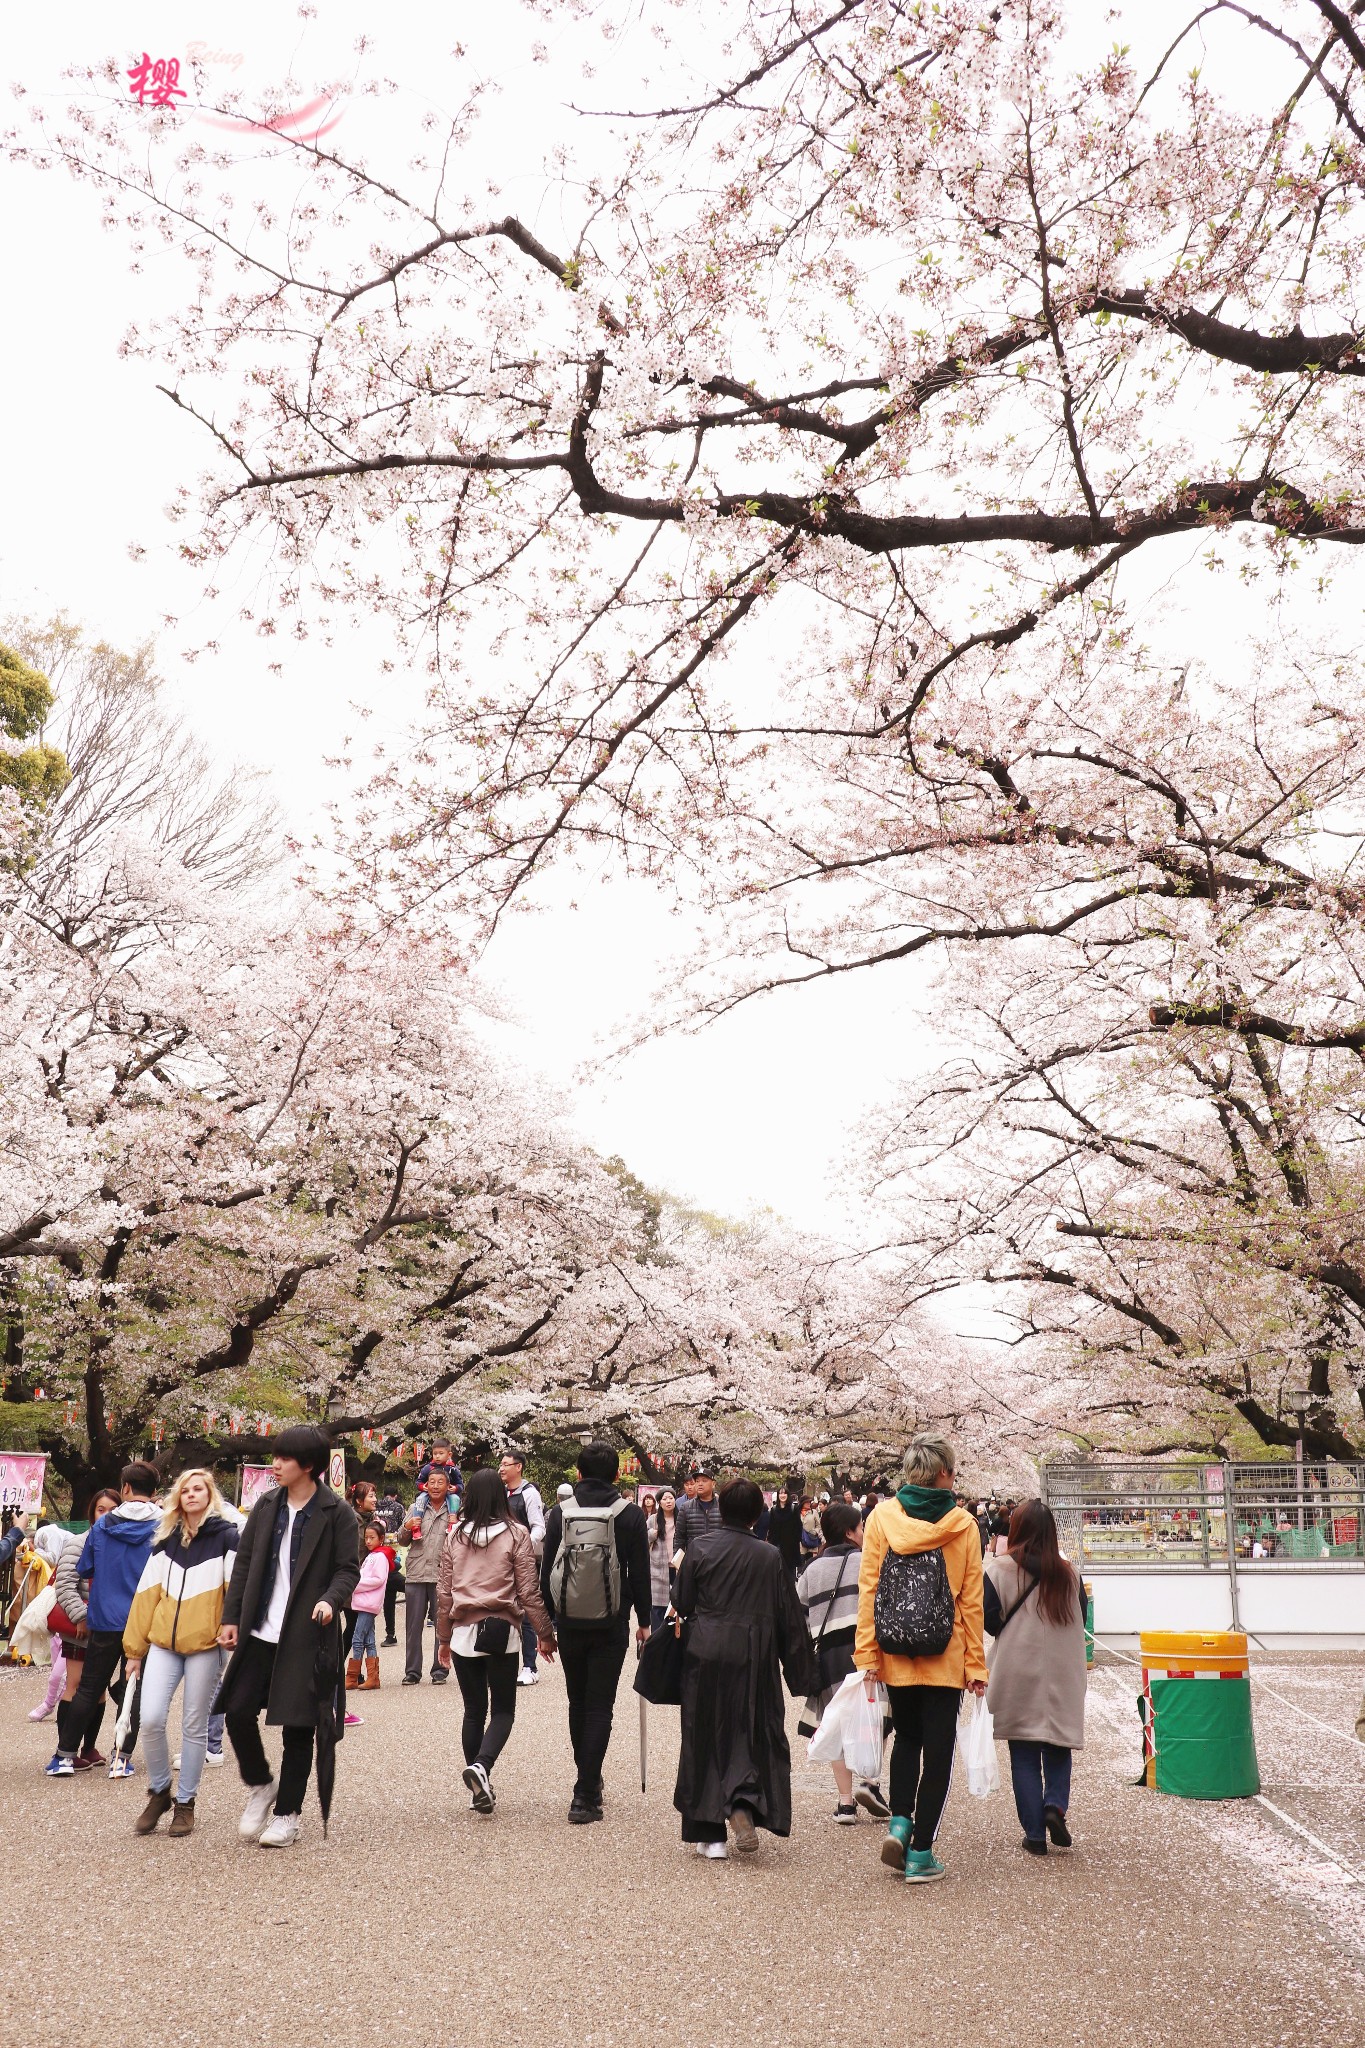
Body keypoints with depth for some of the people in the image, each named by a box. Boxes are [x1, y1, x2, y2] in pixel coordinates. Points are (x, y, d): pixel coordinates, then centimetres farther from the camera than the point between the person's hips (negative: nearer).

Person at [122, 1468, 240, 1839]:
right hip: (163, 1643, 3)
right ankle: (158, 1792, 16)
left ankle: (185, 1802, 20)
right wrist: (135, 1647, 12)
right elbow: (147, 1594, 12)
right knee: (151, 1719, -7)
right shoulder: (165, 1541, 11)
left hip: (204, 1645, -3)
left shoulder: (226, 1537, -2)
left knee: (194, 1726, 4)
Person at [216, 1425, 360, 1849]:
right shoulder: (266, 1505, 7)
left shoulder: (337, 1512, -7)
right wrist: (231, 1617, 6)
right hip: (259, 1633, 4)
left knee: (298, 1727, 3)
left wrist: (331, 1599, -24)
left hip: (306, 1636, -4)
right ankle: (259, 1785, 26)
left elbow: (349, 1568, -5)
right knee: (237, 1711, 0)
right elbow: (244, 1563, 11)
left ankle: (287, 1814, 20)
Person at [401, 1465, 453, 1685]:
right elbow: (403, 1540, 14)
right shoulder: (417, 1507, 12)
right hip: (416, 1574, 2)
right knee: (414, 1625, 4)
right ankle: (412, 1671, 11)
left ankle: (440, 1671, 10)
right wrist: (407, 1527, -7)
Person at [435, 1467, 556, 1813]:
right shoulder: (516, 1534, -5)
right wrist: (544, 1633, 5)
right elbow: (528, 1590, -4)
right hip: (502, 1630, -3)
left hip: (464, 1632, 3)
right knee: (503, 1710, 7)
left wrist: (443, 1638, 19)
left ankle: (479, 1791, 14)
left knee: (474, 1710, 13)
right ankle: (482, 1764, -19)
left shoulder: (455, 1535, 3)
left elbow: (444, 1592, 8)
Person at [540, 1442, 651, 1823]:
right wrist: (644, 1621, 8)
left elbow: (546, 1571, 2)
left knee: (578, 1704, 17)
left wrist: (546, 1620, 11)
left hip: (569, 1624, 2)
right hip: (611, 1625, -2)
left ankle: (588, 1782, 29)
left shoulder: (560, 1513, 0)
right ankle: (585, 1796, -4)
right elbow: (640, 1573, -2)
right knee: (600, 1708, 2)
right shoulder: (629, 1515, -5)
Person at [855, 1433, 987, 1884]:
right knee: (938, 1750, 10)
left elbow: (868, 1589, -5)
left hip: (895, 1654, 2)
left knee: (906, 1737, 23)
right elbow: (972, 1600, -3)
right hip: (946, 1657, -1)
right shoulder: (962, 1524, -6)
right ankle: (920, 1854, 11)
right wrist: (976, 1663, 3)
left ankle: (899, 1821, 7)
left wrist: (867, 1653, -1)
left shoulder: (881, 1517, -5)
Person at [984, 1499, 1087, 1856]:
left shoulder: (999, 1570, -10)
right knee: (1058, 1749, 16)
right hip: (1061, 1677, 2)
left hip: (1017, 1675, -2)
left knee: (1024, 1756, 8)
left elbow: (989, 1620, -10)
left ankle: (1034, 1833, 9)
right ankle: (1055, 1805, -6)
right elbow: (1081, 1621, 8)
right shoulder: (1068, 1574, -1)